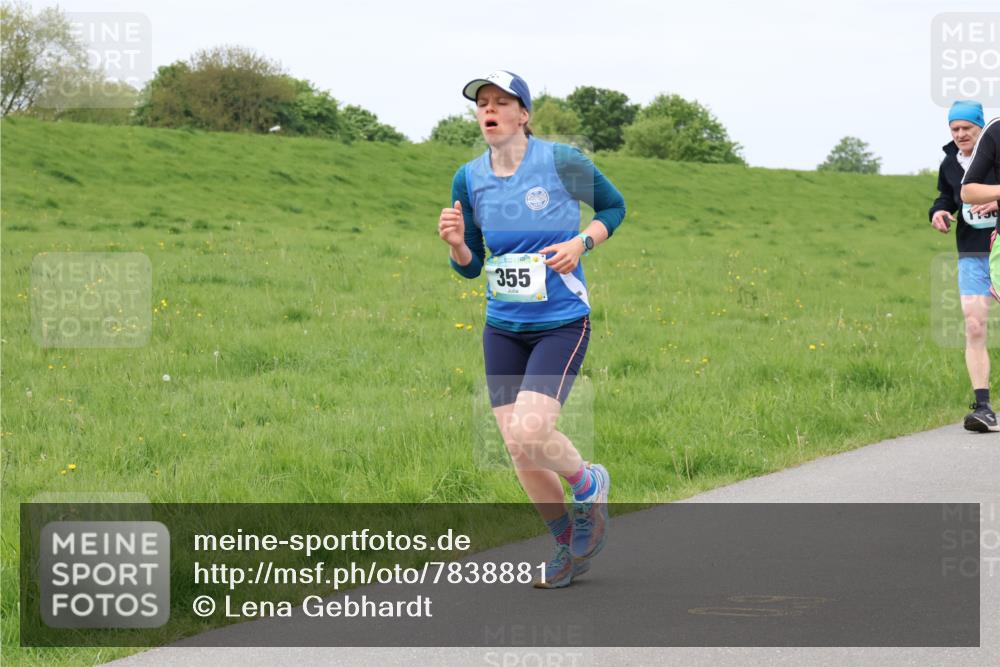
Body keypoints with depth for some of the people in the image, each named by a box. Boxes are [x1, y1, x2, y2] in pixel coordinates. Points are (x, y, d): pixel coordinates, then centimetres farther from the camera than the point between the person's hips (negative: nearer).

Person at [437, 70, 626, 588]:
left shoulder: (562, 162, -10)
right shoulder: (468, 180, 2)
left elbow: (613, 206, 6)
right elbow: (471, 267, 10)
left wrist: (580, 242, -12)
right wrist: (455, 244, -12)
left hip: (562, 323, -5)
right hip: (503, 328, 5)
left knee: (529, 434, -21)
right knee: (518, 452, 3)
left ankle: (587, 483, 12)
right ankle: (570, 544, 25)